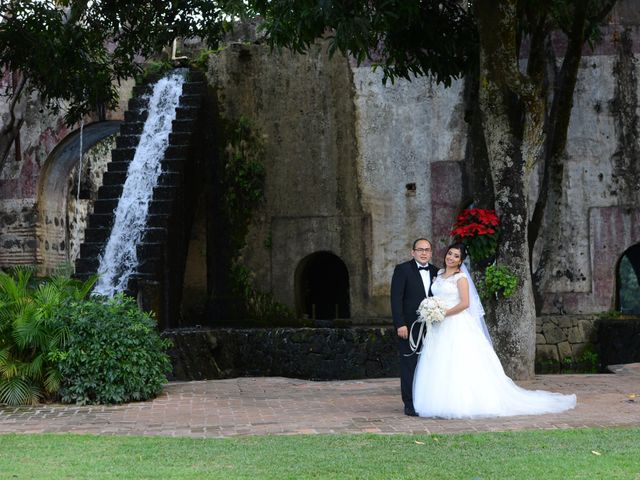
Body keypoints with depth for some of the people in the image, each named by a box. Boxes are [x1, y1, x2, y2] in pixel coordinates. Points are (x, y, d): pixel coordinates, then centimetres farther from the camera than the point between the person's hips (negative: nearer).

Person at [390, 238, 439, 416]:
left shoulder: (435, 272, 11)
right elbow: (396, 299, -9)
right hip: (409, 327, -5)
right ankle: (410, 404, 4)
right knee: (409, 365, -1)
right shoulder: (402, 269, -4)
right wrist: (400, 324, -15)